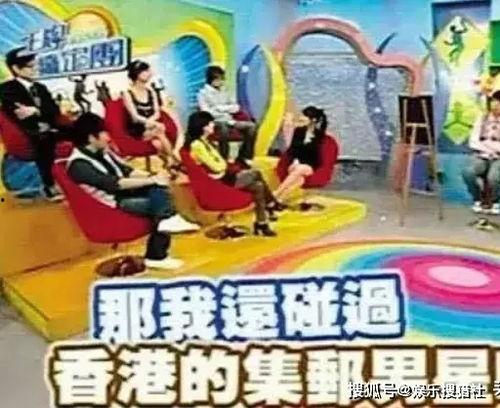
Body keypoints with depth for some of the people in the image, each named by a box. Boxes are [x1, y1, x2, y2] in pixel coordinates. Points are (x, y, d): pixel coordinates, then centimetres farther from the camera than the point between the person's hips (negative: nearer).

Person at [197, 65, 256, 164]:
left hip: (228, 120, 6)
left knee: (251, 126, -13)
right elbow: (206, 112, -11)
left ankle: (244, 157, -8)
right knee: (224, 126, -40)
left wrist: (221, 108, -6)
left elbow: (236, 107, 15)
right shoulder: (203, 93, 0)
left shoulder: (224, 92, 19)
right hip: (214, 122, -6)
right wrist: (227, 110, -13)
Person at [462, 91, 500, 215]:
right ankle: (477, 200, -5)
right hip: (481, 156, 2)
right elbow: (473, 141, 3)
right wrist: (486, 147, -11)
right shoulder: (482, 119, 12)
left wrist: (487, 144, -10)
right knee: (468, 172, -31)